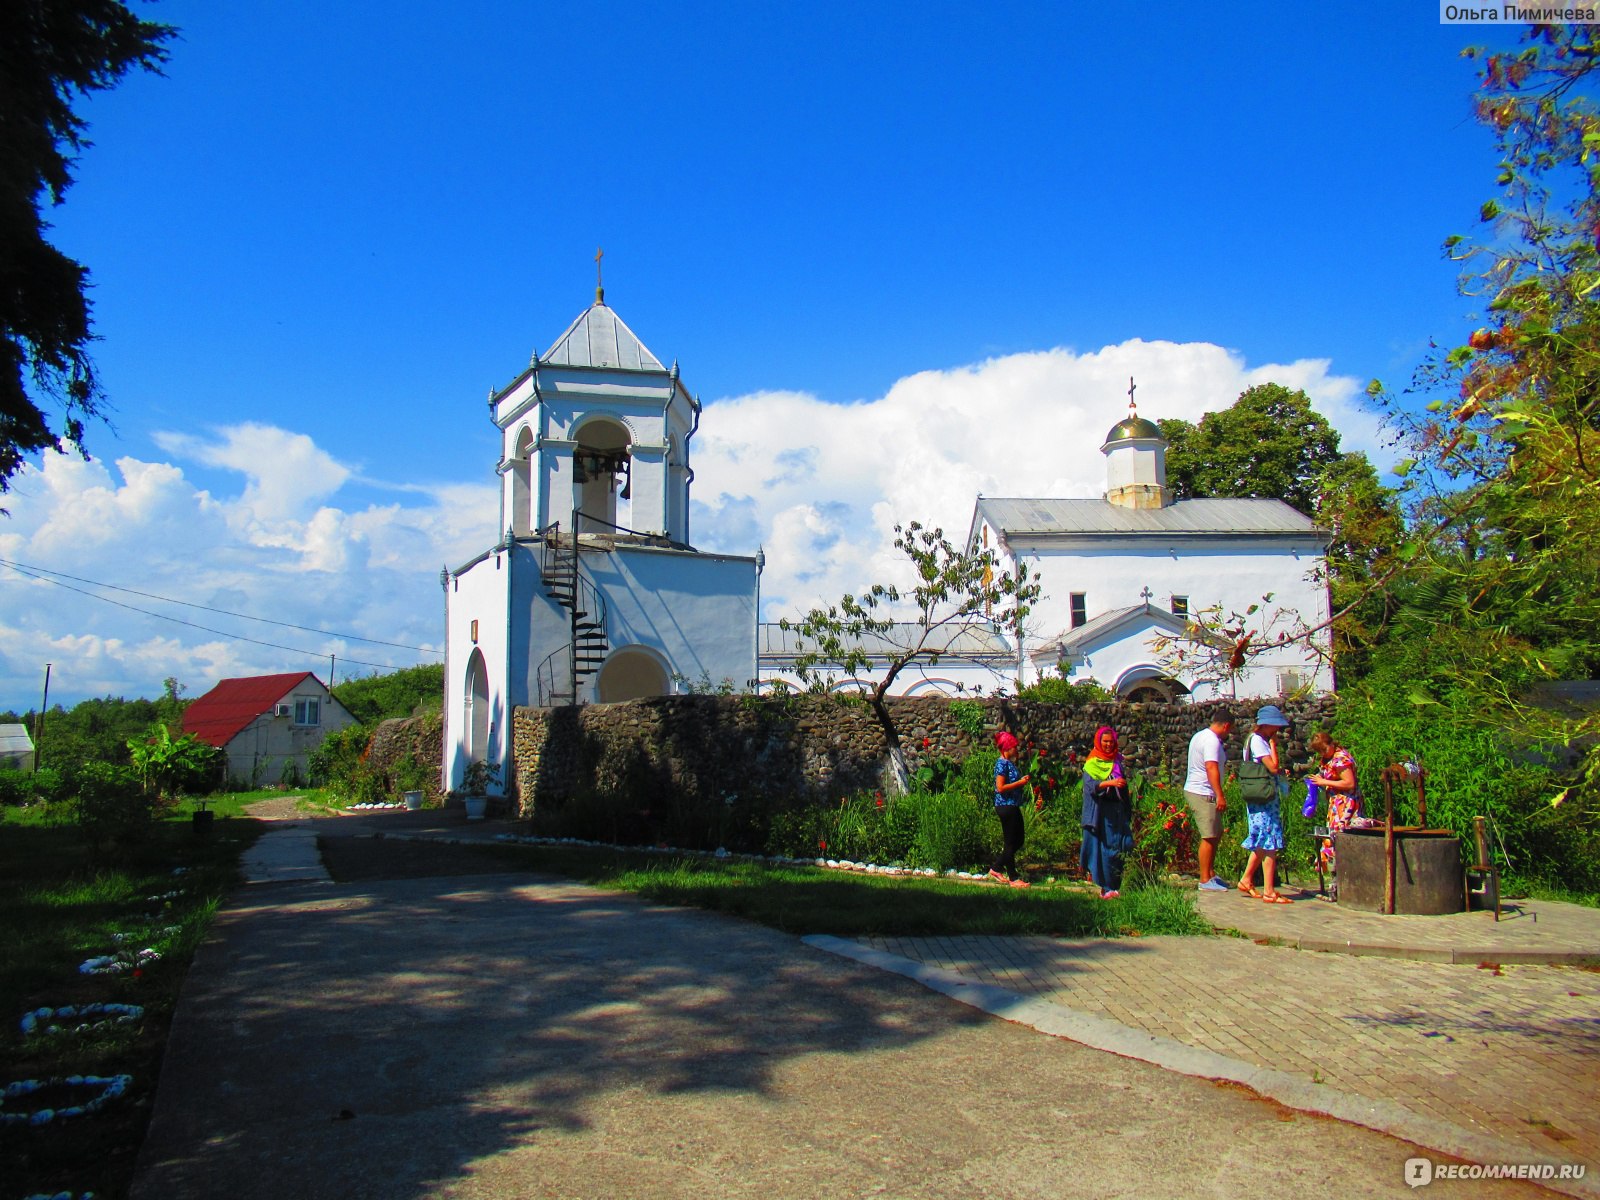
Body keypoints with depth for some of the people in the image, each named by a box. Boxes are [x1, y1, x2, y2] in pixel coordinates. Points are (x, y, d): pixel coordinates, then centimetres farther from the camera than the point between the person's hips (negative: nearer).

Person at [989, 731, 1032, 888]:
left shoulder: (1009, 763, 15)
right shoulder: (1002, 763, -15)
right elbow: (1001, 787, -21)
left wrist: (1022, 780, 9)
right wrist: (1020, 783, -17)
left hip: (1013, 806, 10)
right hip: (1005, 806, -10)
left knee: (1018, 841, 14)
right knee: (1010, 842, -2)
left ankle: (996, 869, 22)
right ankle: (1012, 878, 7)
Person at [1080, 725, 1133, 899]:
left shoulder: (1118, 761, 13)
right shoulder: (1092, 763, -1)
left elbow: (1124, 788, 19)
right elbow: (1090, 785, -14)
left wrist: (1128, 811, 15)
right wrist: (1110, 782, -29)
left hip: (1117, 811, 4)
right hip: (1099, 812, -4)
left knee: (1117, 848, 0)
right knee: (1101, 848, -6)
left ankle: (1114, 886, 5)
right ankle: (1106, 887, -3)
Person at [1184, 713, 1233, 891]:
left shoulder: (1200, 735, 16)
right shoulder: (1212, 740, -16)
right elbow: (1211, 768, -25)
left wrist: (1222, 755, 28)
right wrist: (1220, 795, -27)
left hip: (1194, 790, 11)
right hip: (1203, 794, -11)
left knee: (1216, 834, 17)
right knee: (1209, 837, -7)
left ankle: (1211, 874, 23)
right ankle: (1205, 880, -3)